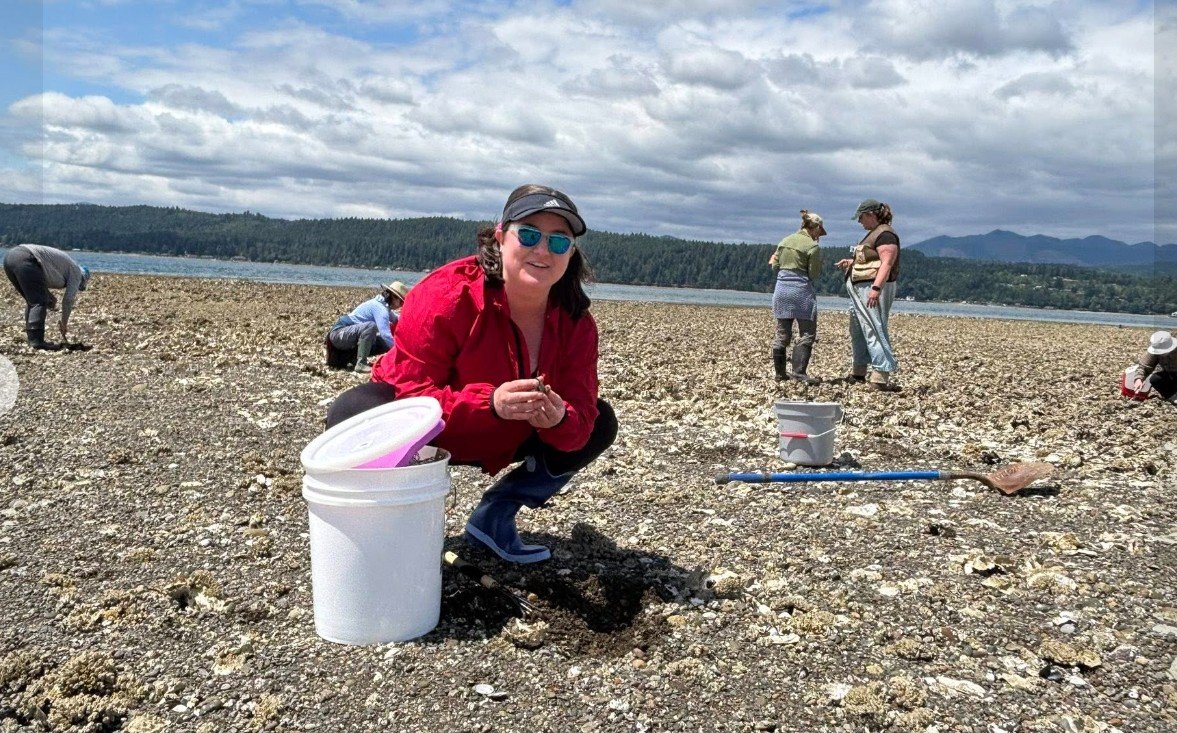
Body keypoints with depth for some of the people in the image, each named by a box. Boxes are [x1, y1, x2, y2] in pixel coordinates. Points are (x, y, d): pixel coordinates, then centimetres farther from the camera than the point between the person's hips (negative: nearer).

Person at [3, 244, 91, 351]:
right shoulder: (76, 271, 10)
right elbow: (68, 300, 8)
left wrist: (50, 296, 18)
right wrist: (64, 324, 17)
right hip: (25, 259, -9)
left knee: (32, 301, 17)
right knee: (39, 302, -7)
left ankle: (32, 338, 16)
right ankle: (36, 341, -14)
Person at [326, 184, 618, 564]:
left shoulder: (576, 322, -15)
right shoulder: (447, 296, -29)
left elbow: (581, 416, -16)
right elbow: (410, 394, -32)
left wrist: (560, 420, -42)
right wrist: (490, 402, -47)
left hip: (500, 440, 5)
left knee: (599, 423, -6)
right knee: (353, 412, -35)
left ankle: (493, 517, 3)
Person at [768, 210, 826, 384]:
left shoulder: (785, 241, 9)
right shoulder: (813, 246, -8)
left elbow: (775, 266, 11)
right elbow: (813, 274, -7)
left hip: (781, 289, 6)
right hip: (801, 291, -6)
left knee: (782, 334, 11)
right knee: (807, 334, 0)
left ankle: (780, 372, 14)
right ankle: (799, 372, -9)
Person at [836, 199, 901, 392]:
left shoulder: (885, 234, -12)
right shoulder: (874, 233, 20)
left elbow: (886, 263, -22)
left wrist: (876, 288, -31)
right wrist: (851, 262, 17)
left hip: (873, 290, -11)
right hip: (860, 289, 11)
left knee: (874, 331, -16)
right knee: (858, 331, 16)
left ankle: (882, 376, -19)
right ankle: (858, 373, 26)